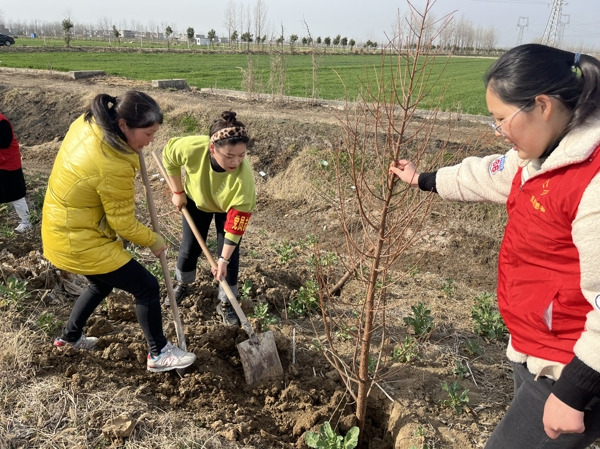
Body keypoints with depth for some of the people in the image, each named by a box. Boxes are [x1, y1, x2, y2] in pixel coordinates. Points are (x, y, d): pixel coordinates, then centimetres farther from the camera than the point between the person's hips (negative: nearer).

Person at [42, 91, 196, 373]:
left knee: (102, 283, 30)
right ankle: (159, 354, 18)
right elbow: (123, 224, -19)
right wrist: (154, 241, -2)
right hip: (80, 241, -9)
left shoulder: (87, 123, -8)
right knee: (147, 287, 1)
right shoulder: (114, 168, -32)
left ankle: (69, 337, 48)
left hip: (63, 228, 10)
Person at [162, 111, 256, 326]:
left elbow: (236, 221, -34)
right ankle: (182, 285, 41)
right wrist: (178, 192, -9)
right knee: (189, 247, 11)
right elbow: (168, 157, -15)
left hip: (228, 207, -1)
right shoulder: (192, 148, -41)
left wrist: (224, 259, -29)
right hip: (196, 199, 2)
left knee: (229, 252, -2)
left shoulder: (243, 175, -43)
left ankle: (226, 303, 19)